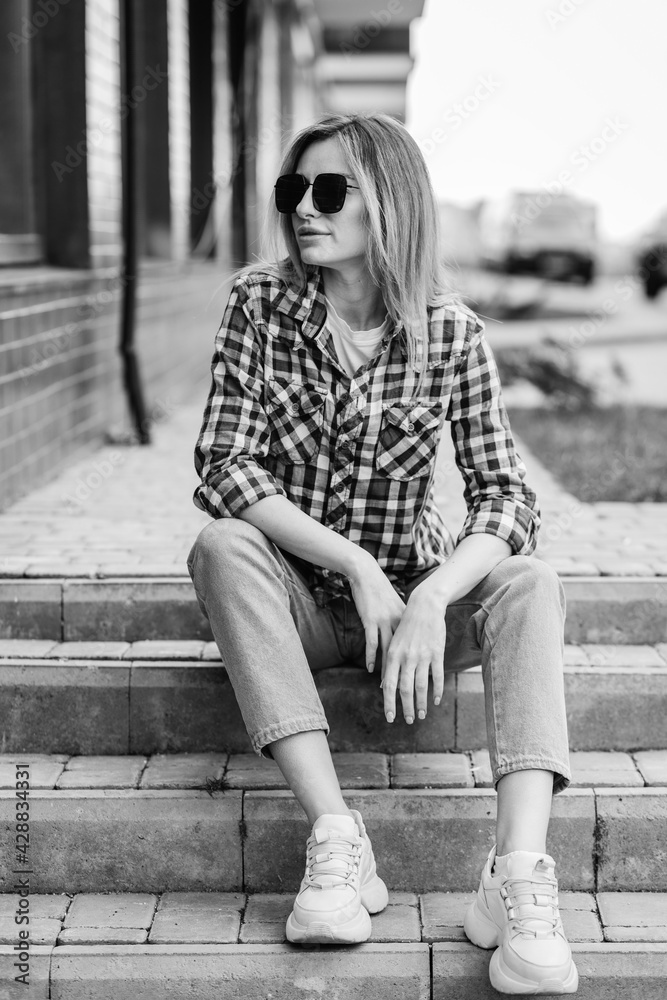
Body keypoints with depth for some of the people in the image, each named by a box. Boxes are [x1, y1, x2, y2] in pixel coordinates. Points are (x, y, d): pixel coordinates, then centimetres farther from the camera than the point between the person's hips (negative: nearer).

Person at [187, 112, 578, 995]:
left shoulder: (450, 333, -8)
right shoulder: (259, 306, -7)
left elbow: (508, 499, -14)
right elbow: (223, 468, -16)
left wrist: (431, 599, -34)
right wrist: (356, 568, -27)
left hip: (413, 594, 0)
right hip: (296, 598, 0)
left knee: (531, 586, -27)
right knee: (220, 547, -30)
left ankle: (520, 873, -41)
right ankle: (335, 839, -37)